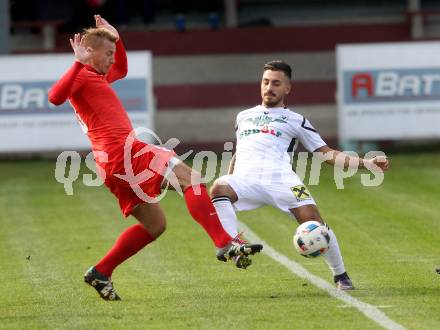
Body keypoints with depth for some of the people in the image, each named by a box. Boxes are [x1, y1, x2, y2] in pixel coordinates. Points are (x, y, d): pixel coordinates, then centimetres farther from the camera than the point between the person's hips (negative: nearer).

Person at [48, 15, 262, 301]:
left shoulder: (96, 77, 27)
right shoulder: (80, 75, -3)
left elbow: (121, 71, 49)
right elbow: (55, 97, -25)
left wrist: (116, 39, 35)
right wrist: (79, 63, -29)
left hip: (113, 164, 11)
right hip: (122, 151, -11)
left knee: (154, 226, 14)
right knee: (189, 177, -16)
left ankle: (100, 274, 15)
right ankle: (225, 245, -27)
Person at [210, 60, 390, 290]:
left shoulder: (295, 120, 22)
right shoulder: (243, 117, 32)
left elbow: (328, 154, 18)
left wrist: (366, 163, 7)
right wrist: (228, 180, 31)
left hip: (279, 178, -2)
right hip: (244, 179, 2)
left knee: (311, 218, -22)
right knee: (219, 188, -33)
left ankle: (340, 276, -6)